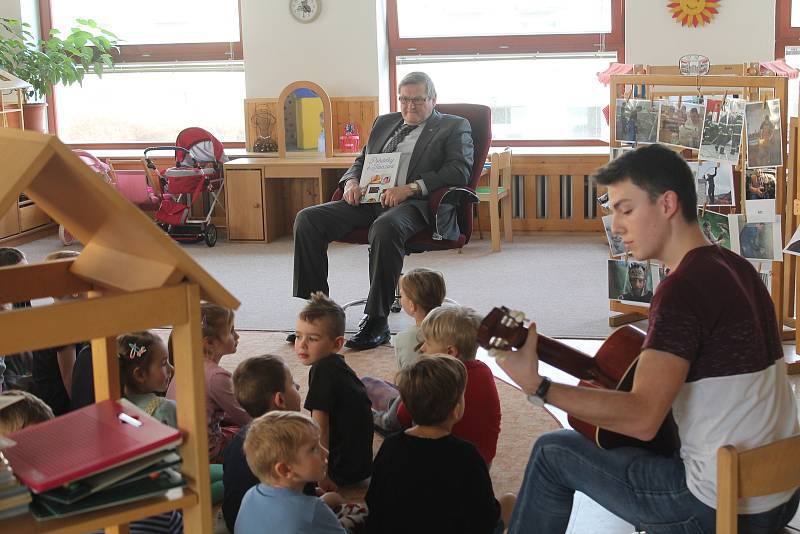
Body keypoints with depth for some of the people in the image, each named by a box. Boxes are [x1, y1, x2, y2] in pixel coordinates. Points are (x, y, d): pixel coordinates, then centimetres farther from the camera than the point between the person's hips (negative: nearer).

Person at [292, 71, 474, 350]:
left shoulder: (454, 127, 10)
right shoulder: (384, 123, 28)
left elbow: (459, 171, -5)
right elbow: (361, 162, 29)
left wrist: (410, 188, -18)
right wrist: (352, 182, 3)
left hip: (414, 204, -6)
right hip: (369, 200, 6)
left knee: (386, 227, -41)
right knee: (307, 219, -15)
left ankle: (377, 320, -33)